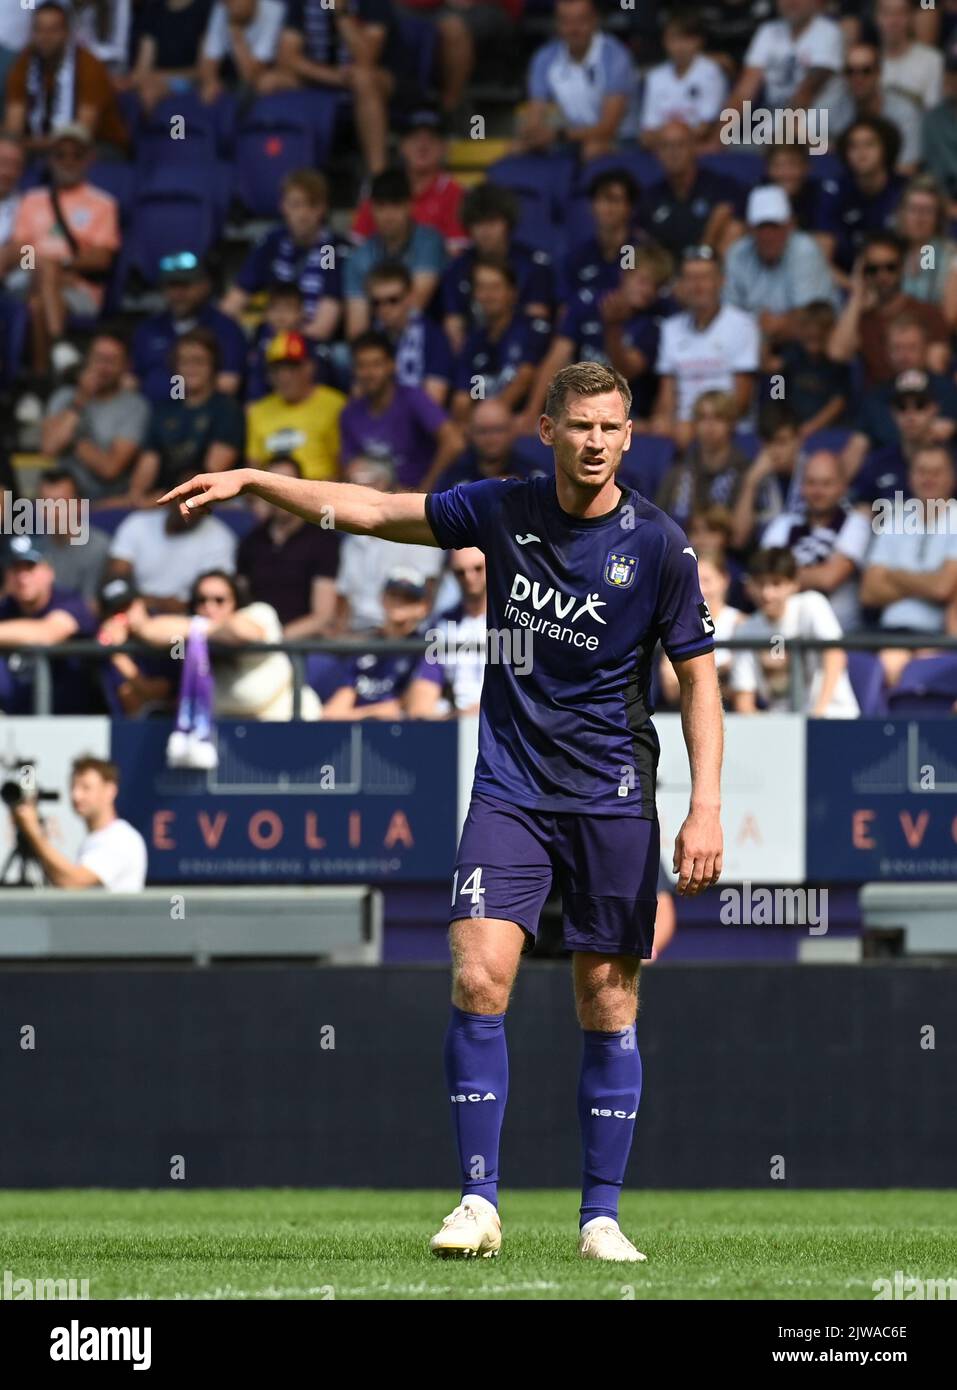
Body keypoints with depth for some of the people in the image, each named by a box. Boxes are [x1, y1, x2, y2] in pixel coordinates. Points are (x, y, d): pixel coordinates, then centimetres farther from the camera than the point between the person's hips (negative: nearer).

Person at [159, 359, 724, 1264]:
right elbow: (373, 511, 10)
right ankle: (479, 1203, -8)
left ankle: (601, 1216, 8)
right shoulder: (503, 510, 1)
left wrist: (706, 807, -9)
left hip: (612, 798, -2)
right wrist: (252, 481, 4)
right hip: (508, 788, 2)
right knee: (477, 978, -13)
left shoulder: (658, 545, -6)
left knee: (608, 1001, -1)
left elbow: (698, 677, -1)